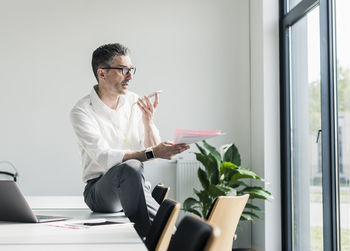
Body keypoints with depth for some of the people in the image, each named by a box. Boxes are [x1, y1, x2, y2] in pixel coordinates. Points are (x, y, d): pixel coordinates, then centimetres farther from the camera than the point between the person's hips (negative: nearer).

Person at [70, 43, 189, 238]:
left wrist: (148, 121, -11)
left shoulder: (134, 102, 8)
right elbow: (105, 158, -23)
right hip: (100, 191, -4)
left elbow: (153, 148, 8)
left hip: (133, 186, 4)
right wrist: (152, 153, -31)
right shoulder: (82, 111, -10)